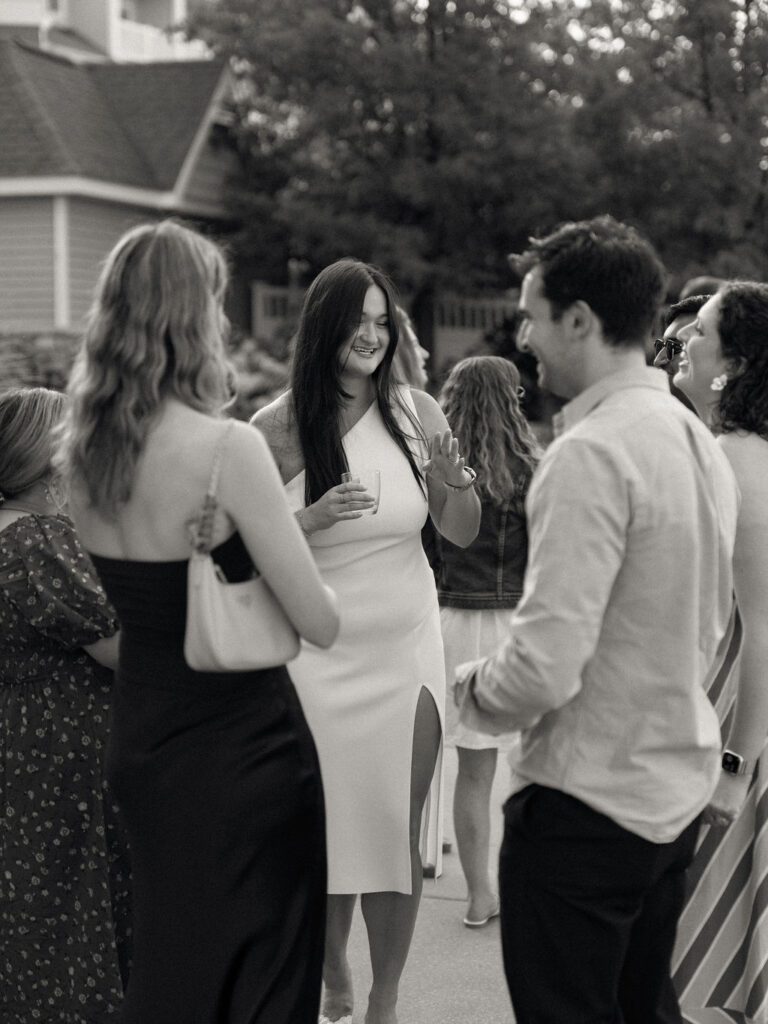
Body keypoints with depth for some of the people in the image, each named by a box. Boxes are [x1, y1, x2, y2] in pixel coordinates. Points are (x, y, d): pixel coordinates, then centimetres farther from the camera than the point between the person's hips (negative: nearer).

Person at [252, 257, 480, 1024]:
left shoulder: (417, 412, -1)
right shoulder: (276, 428, -8)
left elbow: (463, 533, 6)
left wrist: (453, 480, -14)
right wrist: (315, 517, -20)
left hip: (406, 649, 2)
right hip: (315, 654, -2)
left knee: (399, 834, 4)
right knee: (327, 828, 6)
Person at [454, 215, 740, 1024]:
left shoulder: (591, 454, -21)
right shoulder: (698, 441, 6)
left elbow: (544, 668, -26)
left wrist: (476, 689, -6)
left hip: (587, 801, -9)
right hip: (678, 791, 9)